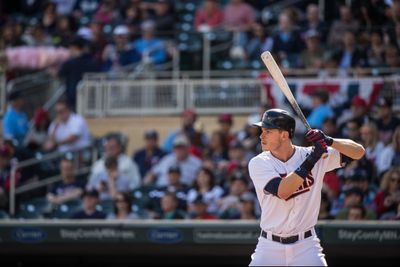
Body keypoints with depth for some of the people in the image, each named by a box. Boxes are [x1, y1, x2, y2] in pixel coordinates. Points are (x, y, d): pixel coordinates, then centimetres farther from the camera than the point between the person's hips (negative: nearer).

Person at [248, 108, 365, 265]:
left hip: (306, 246, 0)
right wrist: (310, 161, -25)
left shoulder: (309, 154, -3)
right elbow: (282, 191, -23)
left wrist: (329, 141, -19)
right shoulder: (258, 163, -6)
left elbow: (358, 152, -3)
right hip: (270, 246, 0)